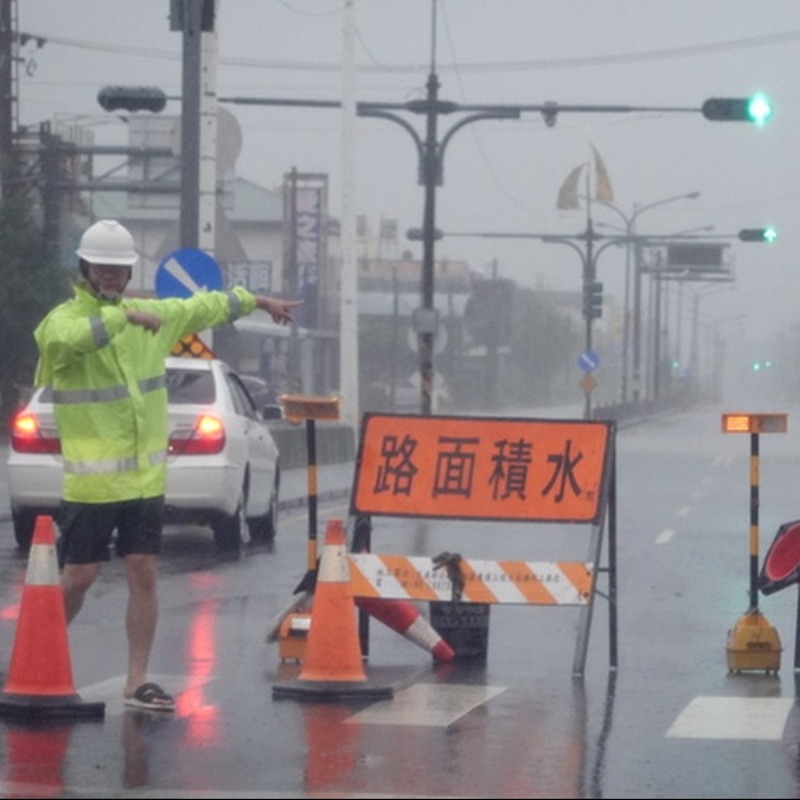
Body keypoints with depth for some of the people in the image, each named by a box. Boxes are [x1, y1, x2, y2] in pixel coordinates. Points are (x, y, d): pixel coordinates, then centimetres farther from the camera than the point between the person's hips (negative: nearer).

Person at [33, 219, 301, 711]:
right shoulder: (64, 319, -10)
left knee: (144, 575, 4)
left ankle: (138, 681, 11)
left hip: (146, 477, 5)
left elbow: (203, 307, 28)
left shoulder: (153, 314, 11)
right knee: (77, 578, -2)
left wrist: (258, 301, 36)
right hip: (91, 481, -5)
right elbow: (66, 338, -36)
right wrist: (123, 316, -37)